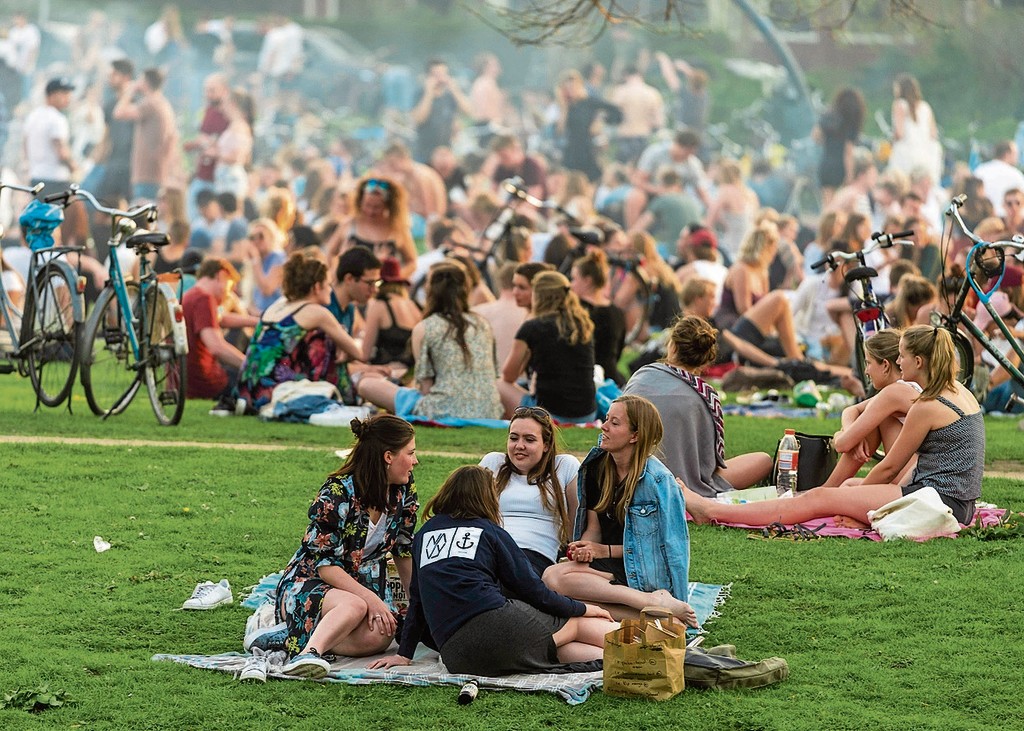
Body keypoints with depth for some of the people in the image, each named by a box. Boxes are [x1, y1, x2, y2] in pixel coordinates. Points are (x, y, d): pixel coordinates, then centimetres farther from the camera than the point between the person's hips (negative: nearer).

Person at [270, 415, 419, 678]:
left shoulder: (403, 489, 1)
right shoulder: (336, 494, -19)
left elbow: (404, 550, 13)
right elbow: (323, 562, -20)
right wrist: (369, 598, -28)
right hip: (309, 583, -6)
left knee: (378, 636, -30)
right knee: (354, 607, -41)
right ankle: (308, 653, -53)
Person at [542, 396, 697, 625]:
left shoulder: (657, 479, -10)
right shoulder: (595, 468, 10)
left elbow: (658, 544, -7)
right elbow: (593, 528, 12)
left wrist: (605, 551, -10)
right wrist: (584, 549, -11)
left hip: (646, 574, -7)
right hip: (608, 564, 7)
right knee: (551, 576, -25)